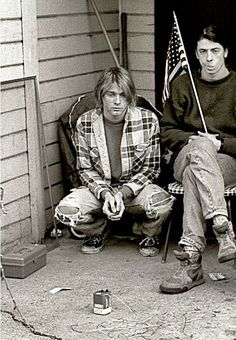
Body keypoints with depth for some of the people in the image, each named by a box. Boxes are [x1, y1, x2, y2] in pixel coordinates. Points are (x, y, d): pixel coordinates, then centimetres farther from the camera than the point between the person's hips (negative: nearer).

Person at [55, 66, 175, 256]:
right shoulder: (85, 123, -8)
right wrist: (105, 194, -20)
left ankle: (148, 233, 5)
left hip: (135, 188, -1)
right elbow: (85, 169, -1)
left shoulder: (148, 120, -11)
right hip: (100, 188, 1)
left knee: (162, 203, -35)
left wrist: (123, 193, -19)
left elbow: (151, 168, -5)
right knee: (66, 211, -27)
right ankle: (98, 229, 11)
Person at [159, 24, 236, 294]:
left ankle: (191, 261, -46)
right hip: (185, 156, 1)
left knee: (193, 175, -37)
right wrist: (192, 139, -6)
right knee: (200, 146, -38)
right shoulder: (182, 85, 15)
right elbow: (166, 131, 13)